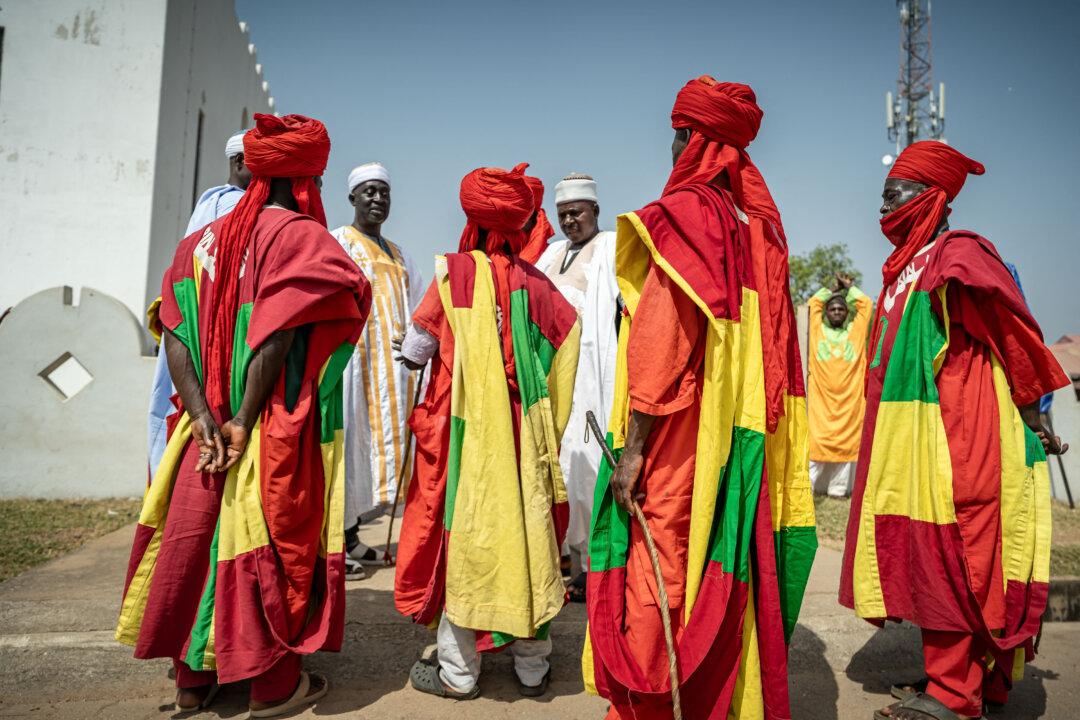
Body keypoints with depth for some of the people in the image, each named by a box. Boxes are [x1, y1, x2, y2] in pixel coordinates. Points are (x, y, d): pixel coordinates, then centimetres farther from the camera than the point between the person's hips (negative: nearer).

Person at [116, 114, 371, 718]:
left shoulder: (204, 240, 10)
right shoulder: (300, 235, -8)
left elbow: (176, 334, 0)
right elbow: (275, 335, -19)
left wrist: (204, 417, -6)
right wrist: (244, 422, -14)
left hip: (210, 427, 6)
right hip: (278, 433, -6)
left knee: (195, 538, 14)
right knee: (274, 547, 5)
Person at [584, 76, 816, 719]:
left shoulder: (685, 213, -9)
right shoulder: (758, 224, 12)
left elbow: (662, 339, -17)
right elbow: (775, 347, 12)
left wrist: (632, 448, -16)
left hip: (678, 446, -8)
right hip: (740, 436, 8)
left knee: (661, 574, 1)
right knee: (726, 570, 16)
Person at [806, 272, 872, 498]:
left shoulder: (855, 330, 14)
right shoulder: (818, 329, 14)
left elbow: (866, 303, 16)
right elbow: (814, 302, 19)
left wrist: (849, 287, 27)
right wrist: (834, 288, 29)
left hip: (849, 394, 1)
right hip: (820, 394, -1)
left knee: (846, 439, -2)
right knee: (817, 437, -6)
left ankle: (838, 487, 1)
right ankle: (808, 485, -6)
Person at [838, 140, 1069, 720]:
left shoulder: (957, 258, -11)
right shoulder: (906, 266, 15)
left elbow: (1014, 339, -8)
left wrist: (1033, 421, -1)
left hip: (953, 441, -9)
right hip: (911, 442, 9)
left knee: (946, 559, -2)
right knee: (924, 557, 12)